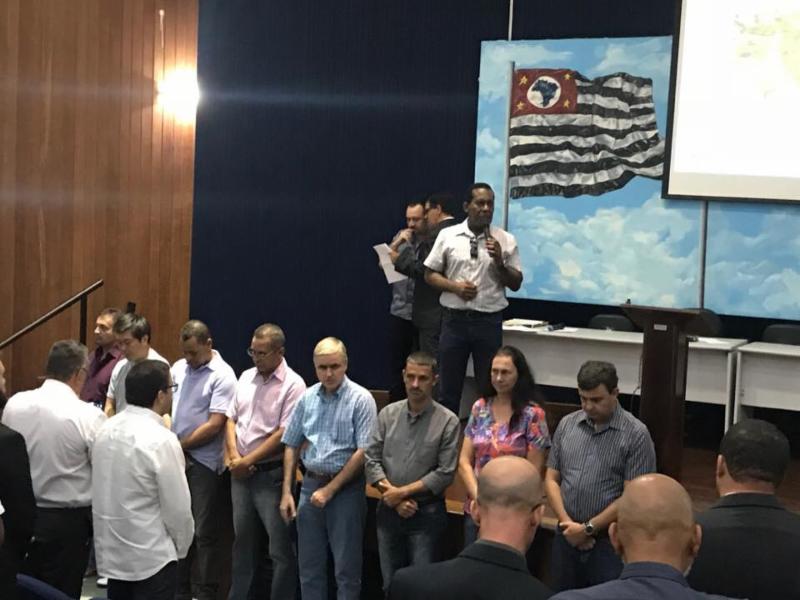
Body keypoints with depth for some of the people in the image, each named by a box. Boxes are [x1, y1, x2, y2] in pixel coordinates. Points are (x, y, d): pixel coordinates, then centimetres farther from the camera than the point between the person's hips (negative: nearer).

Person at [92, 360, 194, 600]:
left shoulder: (107, 429, 1)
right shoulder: (161, 440, -21)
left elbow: (104, 490, 9)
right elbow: (177, 507, -16)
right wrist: (182, 546, 3)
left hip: (111, 551, 7)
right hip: (151, 557, -7)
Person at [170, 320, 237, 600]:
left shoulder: (222, 376, -10)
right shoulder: (179, 368, 9)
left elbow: (214, 425, -15)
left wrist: (180, 446, -9)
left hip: (203, 462, -6)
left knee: (204, 532, 1)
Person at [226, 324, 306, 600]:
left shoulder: (293, 385, -12)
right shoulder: (246, 377, 9)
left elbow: (284, 434, -16)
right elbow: (231, 419, 12)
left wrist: (247, 461, -12)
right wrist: (234, 457, -3)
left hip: (271, 474, -7)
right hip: (240, 473, 7)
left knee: (280, 547, -2)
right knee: (243, 541, 18)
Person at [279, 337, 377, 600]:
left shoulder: (361, 399, -9)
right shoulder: (307, 398, 7)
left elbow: (363, 452, -13)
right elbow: (292, 446, 12)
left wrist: (330, 489, -13)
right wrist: (287, 492, 6)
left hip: (346, 487, -5)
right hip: (310, 484, 5)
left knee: (346, 567, 2)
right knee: (309, 564, 13)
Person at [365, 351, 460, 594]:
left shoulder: (447, 421, -8)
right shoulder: (387, 414, 2)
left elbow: (445, 473, -11)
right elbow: (371, 460, 1)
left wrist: (402, 492, -13)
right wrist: (393, 497, -10)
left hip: (427, 513, -3)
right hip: (389, 511, 4)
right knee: (390, 583, 13)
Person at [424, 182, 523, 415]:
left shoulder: (506, 240, 2)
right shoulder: (448, 235, 1)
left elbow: (516, 284, 4)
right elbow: (430, 275, 6)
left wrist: (499, 262, -12)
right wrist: (455, 286, -11)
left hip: (489, 321, 0)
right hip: (454, 319, 0)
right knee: (449, 386, 7)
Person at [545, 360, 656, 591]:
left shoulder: (636, 434, -8)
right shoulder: (566, 425, 6)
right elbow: (551, 479, 8)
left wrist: (589, 528, -11)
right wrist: (567, 523, -6)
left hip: (609, 542, -4)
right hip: (567, 538, 4)